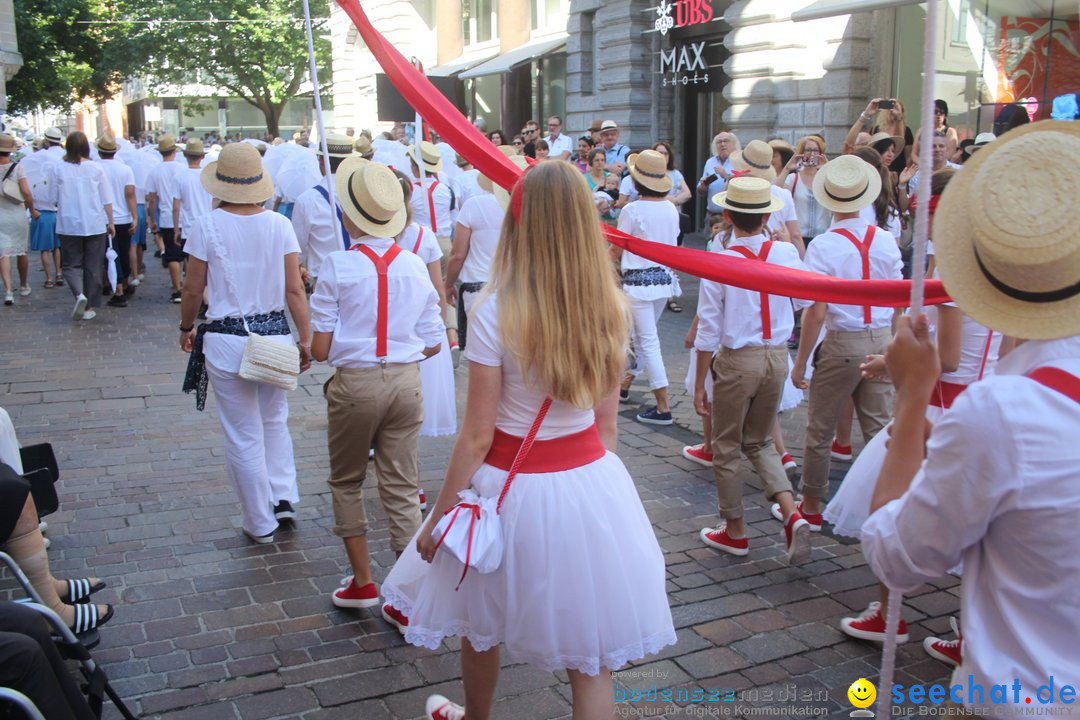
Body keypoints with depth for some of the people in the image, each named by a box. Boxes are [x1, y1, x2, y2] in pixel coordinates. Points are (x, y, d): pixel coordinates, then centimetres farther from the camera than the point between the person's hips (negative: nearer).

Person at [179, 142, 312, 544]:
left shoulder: (207, 227, -9)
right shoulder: (279, 225, -4)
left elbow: (193, 290, -3)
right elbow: (294, 289, -4)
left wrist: (186, 328, 14)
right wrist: (305, 339, 3)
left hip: (227, 340, -2)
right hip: (275, 334, 2)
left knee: (244, 435, 9)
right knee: (275, 421, 25)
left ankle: (260, 523, 20)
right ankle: (283, 497, 19)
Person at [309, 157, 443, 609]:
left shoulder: (339, 266, -11)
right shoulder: (415, 266, -1)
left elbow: (320, 349, -11)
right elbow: (432, 344, 4)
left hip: (354, 383, -3)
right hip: (406, 382, 3)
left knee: (347, 482, 18)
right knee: (401, 488, 10)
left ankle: (363, 583, 24)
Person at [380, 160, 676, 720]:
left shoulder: (497, 311, -19)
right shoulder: (609, 306, -5)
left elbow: (477, 435, -15)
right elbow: (607, 420, 4)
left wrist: (437, 519, -3)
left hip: (513, 486, -3)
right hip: (591, 480, 3)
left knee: (481, 623, 26)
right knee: (591, 652, 13)